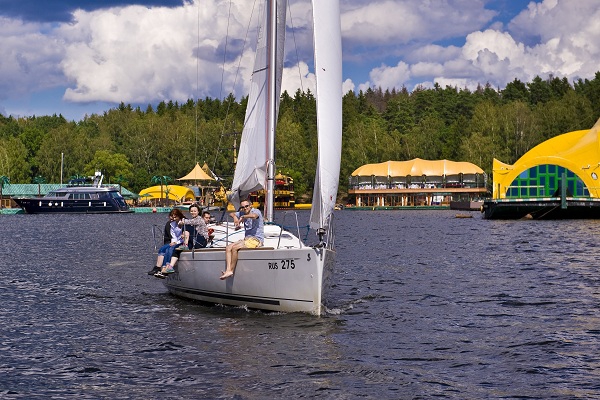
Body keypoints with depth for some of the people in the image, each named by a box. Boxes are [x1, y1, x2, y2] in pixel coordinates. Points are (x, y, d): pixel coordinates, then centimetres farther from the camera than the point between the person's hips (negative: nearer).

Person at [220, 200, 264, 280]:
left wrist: (242, 217, -20)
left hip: (256, 239, -8)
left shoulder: (256, 211, -6)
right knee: (228, 248, -10)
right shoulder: (242, 213, 16)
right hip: (247, 239, 8)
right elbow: (232, 214, 27)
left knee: (234, 248, -24)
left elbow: (254, 216, -31)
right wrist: (235, 217, 4)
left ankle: (231, 270, -18)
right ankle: (228, 270, -25)